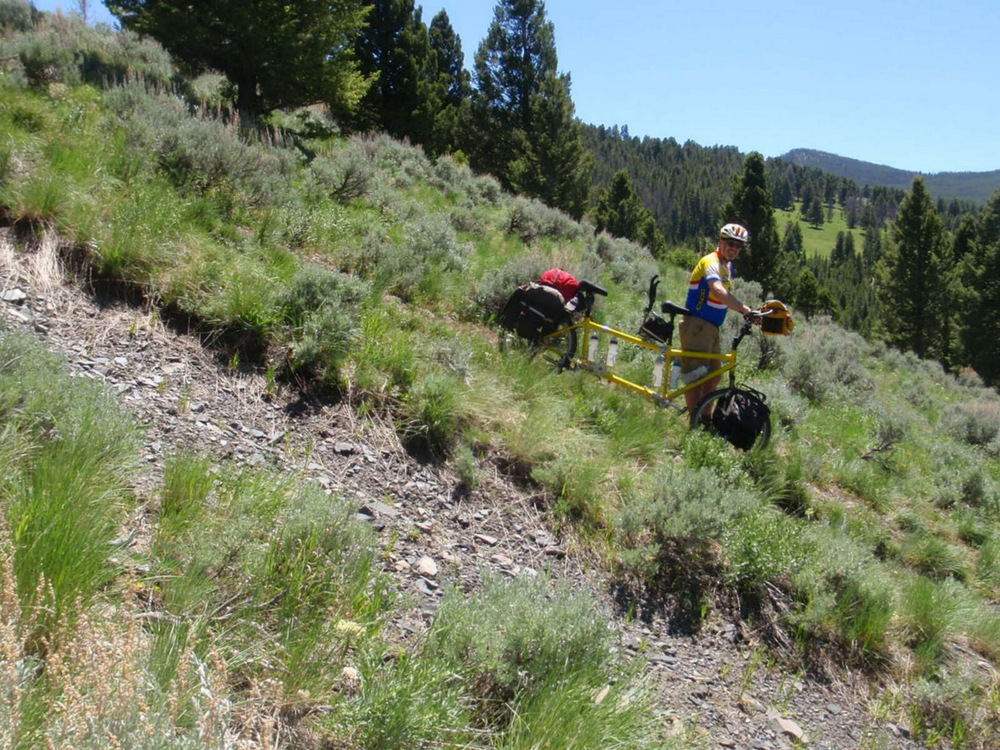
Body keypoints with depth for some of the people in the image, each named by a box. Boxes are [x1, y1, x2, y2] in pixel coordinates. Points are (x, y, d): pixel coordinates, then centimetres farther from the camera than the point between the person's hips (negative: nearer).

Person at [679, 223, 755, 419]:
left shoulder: (727, 265, 16)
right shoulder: (711, 262, -15)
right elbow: (719, 292, -33)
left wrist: (746, 311, 7)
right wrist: (745, 309, -37)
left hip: (711, 327, 10)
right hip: (696, 325, -10)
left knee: (714, 375, 13)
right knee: (695, 376, -9)